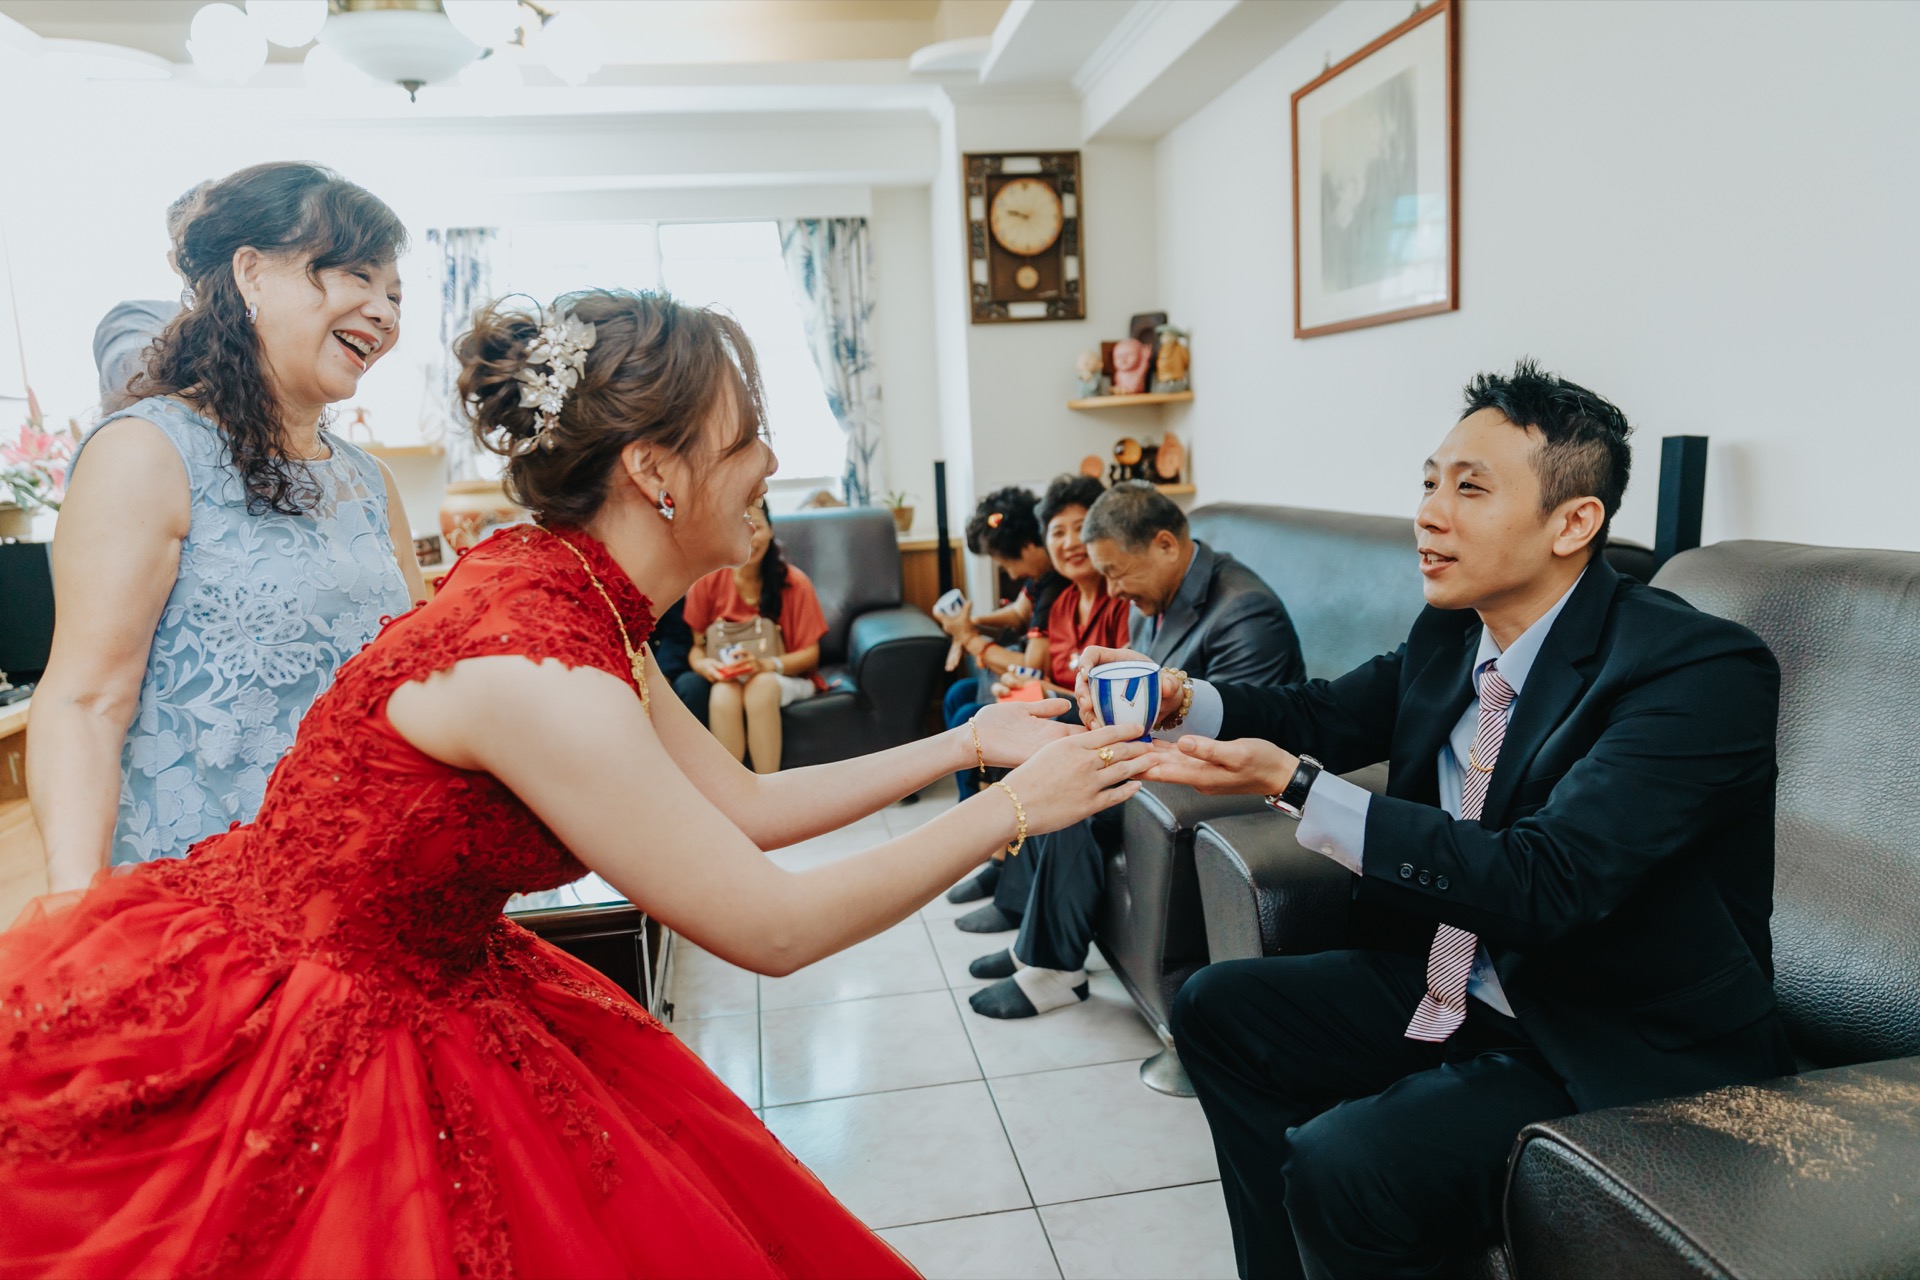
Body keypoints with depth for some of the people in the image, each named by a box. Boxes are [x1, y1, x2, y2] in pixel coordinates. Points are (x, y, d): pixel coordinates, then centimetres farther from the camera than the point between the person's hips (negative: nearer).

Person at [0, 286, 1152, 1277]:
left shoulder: (567, 598, -2)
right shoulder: (536, 672, -30)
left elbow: (745, 805, 6)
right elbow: (773, 929, -24)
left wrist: (966, 742, 5)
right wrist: (1013, 809, -15)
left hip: (415, 999, 8)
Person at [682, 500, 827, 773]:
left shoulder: (794, 582, -10)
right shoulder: (707, 581, -7)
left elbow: (811, 653, -8)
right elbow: (694, 645, 1)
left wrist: (769, 665, -28)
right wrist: (702, 664, -24)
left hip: (785, 677, -1)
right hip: (726, 677, 1)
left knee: (761, 686, -36)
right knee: (723, 694, -34)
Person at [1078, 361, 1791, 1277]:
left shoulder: (1705, 671, -23)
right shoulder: (1449, 636, 0)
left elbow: (1544, 883, -33)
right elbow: (1325, 713, 13)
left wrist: (1293, 786, -36)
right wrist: (1180, 700, -8)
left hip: (1623, 1054, -8)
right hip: (1451, 988, 8)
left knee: (1342, 1167, -27)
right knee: (1216, 1006, 8)